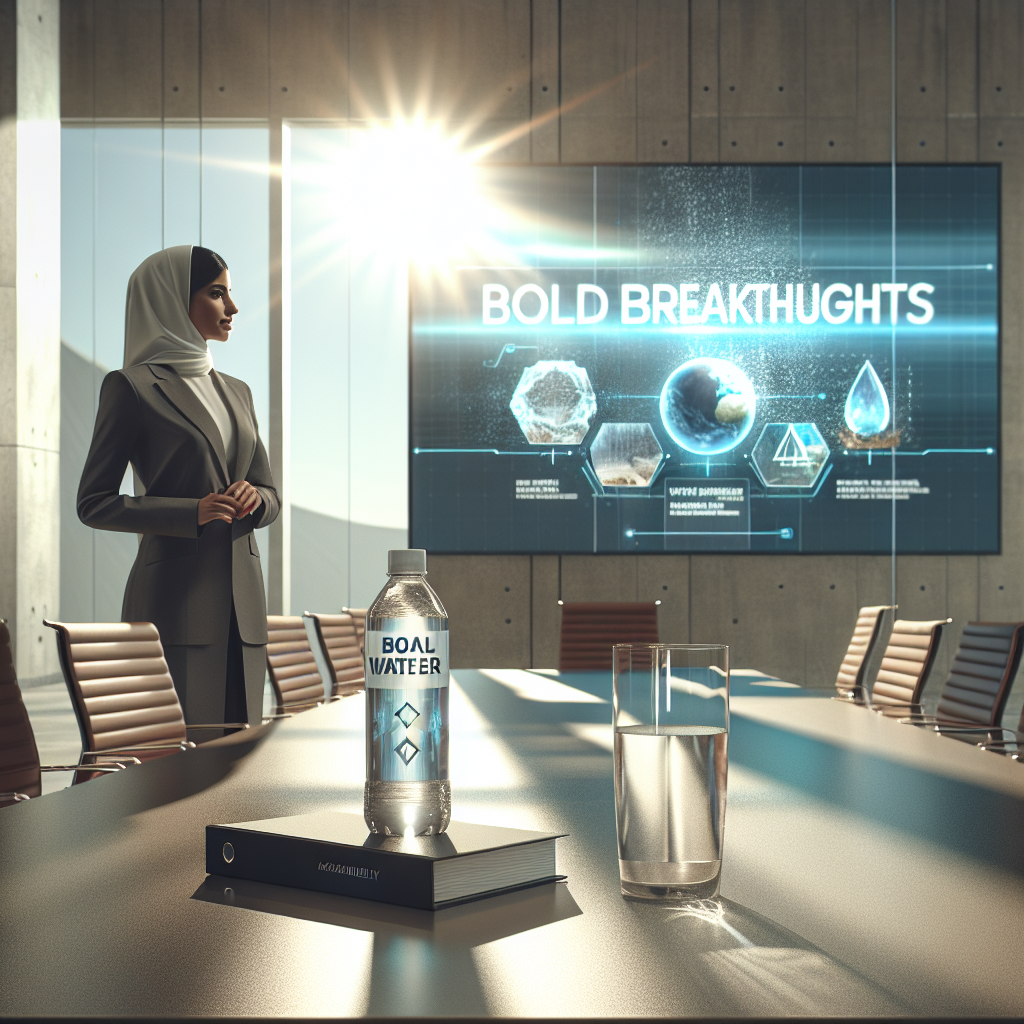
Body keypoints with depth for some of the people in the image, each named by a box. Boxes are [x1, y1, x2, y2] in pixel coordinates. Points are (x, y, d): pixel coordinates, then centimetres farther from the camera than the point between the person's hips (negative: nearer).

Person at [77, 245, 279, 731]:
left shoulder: (236, 392, 17)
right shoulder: (131, 387, -2)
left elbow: (271, 497, 20)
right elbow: (94, 503, -5)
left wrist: (253, 498, -5)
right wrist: (191, 512, -17)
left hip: (241, 598, 6)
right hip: (175, 597, -6)